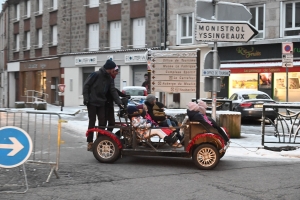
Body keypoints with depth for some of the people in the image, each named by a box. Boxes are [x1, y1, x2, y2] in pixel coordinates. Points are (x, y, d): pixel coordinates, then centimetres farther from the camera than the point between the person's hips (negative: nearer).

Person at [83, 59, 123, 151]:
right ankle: (90, 142, 4)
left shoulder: (109, 78, 8)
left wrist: (119, 102, -6)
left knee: (102, 122, 3)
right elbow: (86, 85, -10)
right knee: (92, 122, -2)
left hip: (101, 103, 6)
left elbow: (113, 91, 4)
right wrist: (86, 98, -16)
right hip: (92, 102, -6)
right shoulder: (95, 74, -11)